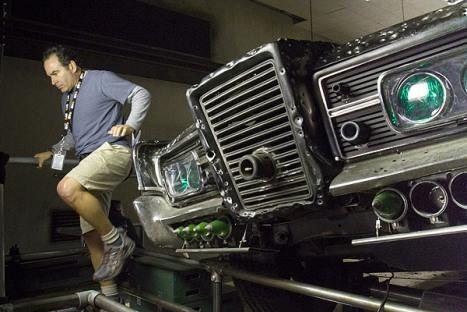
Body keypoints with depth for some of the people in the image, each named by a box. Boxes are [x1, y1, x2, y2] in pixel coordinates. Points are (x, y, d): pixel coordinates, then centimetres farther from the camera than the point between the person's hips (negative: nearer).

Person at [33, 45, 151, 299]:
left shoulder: (100, 79, 2)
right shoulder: (67, 99, 25)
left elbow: (141, 94, -6)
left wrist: (130, 126, -20)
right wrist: (52, 152, 25)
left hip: (112, 150, -8)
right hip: (89, 162, 9)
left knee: (67, 189, -34)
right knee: (91, 236, 2)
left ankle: (117, 241, -19)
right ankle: (109, 294, 10)